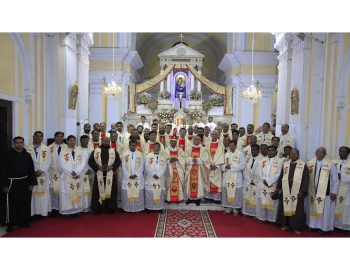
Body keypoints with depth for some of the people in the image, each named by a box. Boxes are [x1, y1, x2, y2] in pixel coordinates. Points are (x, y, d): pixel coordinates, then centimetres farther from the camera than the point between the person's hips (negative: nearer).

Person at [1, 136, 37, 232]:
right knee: (11, 204, 4)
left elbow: (31, 170, 4)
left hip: (24, 182, 3)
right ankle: (10, 224, 17)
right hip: (11, 182, -3)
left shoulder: (27, 155, 2)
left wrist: (32, 183, 0)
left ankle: (25, 222, 25)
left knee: (25, 204, 11)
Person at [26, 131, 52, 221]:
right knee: (32, 193, 2)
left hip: (43, 175, 1)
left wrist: (41, 171, -12)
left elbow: (48, 162, 0)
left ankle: (41, 212, 13)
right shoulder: (27, 148, 3)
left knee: (42, 193, 3)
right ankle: (32, 213, 11)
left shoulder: (46, 149, 4)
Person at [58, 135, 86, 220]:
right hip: (67, 177, -3)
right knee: (67, 194, 0)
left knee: (78, 194, 8)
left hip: (78, 177, 3)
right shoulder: (63, 152, -1)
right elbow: (62, 164, -11)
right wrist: (71, 172, -18)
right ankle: (67, 212, 10)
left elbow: (83, 163, -3)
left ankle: (76, 211, 18)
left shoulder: (80, 152, 7)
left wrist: (77, 172, -16)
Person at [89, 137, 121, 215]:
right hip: (99, 175, -1)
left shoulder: (114, 151, 6)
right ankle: (98, 209, 13)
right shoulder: (95, 151, 4)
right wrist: (98, 166, -14)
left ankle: (111, 209, 16)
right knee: (99, 192, 2)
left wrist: (112, 167, -13)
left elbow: (118, 161, 4)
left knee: (110, 191, 5)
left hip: (110, 175, 1)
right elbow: (90, 161, 1)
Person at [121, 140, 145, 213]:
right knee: (127, 192, 0)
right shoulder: (124, 154, 2)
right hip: (127, 177, 0)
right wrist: (129, 175, -10)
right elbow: (123, 166, -1)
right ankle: (127, 208, 10)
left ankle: (137, 208, 10)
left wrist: (136, 174, -12)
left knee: (137, 192, 1)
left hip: (138, 177, 0)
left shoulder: (140, 154, 4)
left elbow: (141, 166, 0)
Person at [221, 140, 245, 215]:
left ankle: (235, 209, 11)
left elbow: (242, 166, -11)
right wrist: (225, 166, -15)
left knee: (236, 193, 0)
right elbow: (222, 165, 8)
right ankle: (227, 208, 18)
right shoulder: (226, 154, 11)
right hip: (227, 177, 4)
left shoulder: (240, 154, -2)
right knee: (227, 192, 6)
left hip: (236, 177, -4)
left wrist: (231, 166, -16)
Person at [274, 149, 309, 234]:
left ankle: (296, 226, 18)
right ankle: (286, 224, 23)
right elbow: (281, 177, 12)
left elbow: (306, 180, -7)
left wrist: (302, 191, -13)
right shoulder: (285, 164, 6)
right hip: (286, 190, 3)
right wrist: (278, 188, 9)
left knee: (297, 209, 4)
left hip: (297, 192, -3)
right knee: (285, 207, 9)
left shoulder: (303, 165, -4)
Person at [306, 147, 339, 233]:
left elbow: (335, 180, -3)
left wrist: (334, 192, -5)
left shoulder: (330, 164, -8)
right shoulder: (310, 163, 0)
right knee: (312, 209, 14)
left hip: (325, 192, -3)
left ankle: (323, 227, 21)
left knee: (324, 210, 7)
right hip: (312, 191, 3)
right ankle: (312, 224, 28)